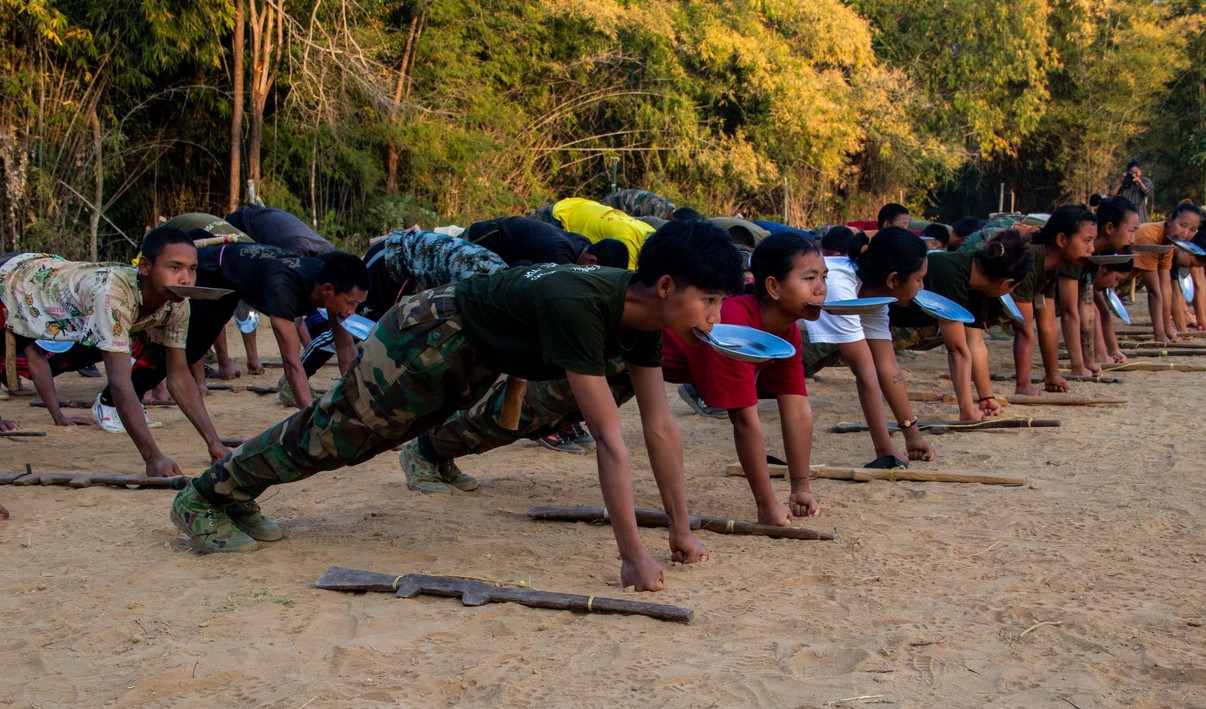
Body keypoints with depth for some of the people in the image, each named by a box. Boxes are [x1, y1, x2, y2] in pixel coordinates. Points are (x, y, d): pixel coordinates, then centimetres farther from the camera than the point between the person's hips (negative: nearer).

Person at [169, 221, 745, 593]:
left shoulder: (643, 311, -14)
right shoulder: (577, 306, -41)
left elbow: (661, 426, -8)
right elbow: (609, 439, -41)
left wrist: (681, 529, -7)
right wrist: (633, 557, -39)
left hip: (472, 360, 8)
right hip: (426, 339, -8)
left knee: (348, 432, 21)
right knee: (330, 433, 7)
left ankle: (238, 496, 40)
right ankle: (203, 498, 28)